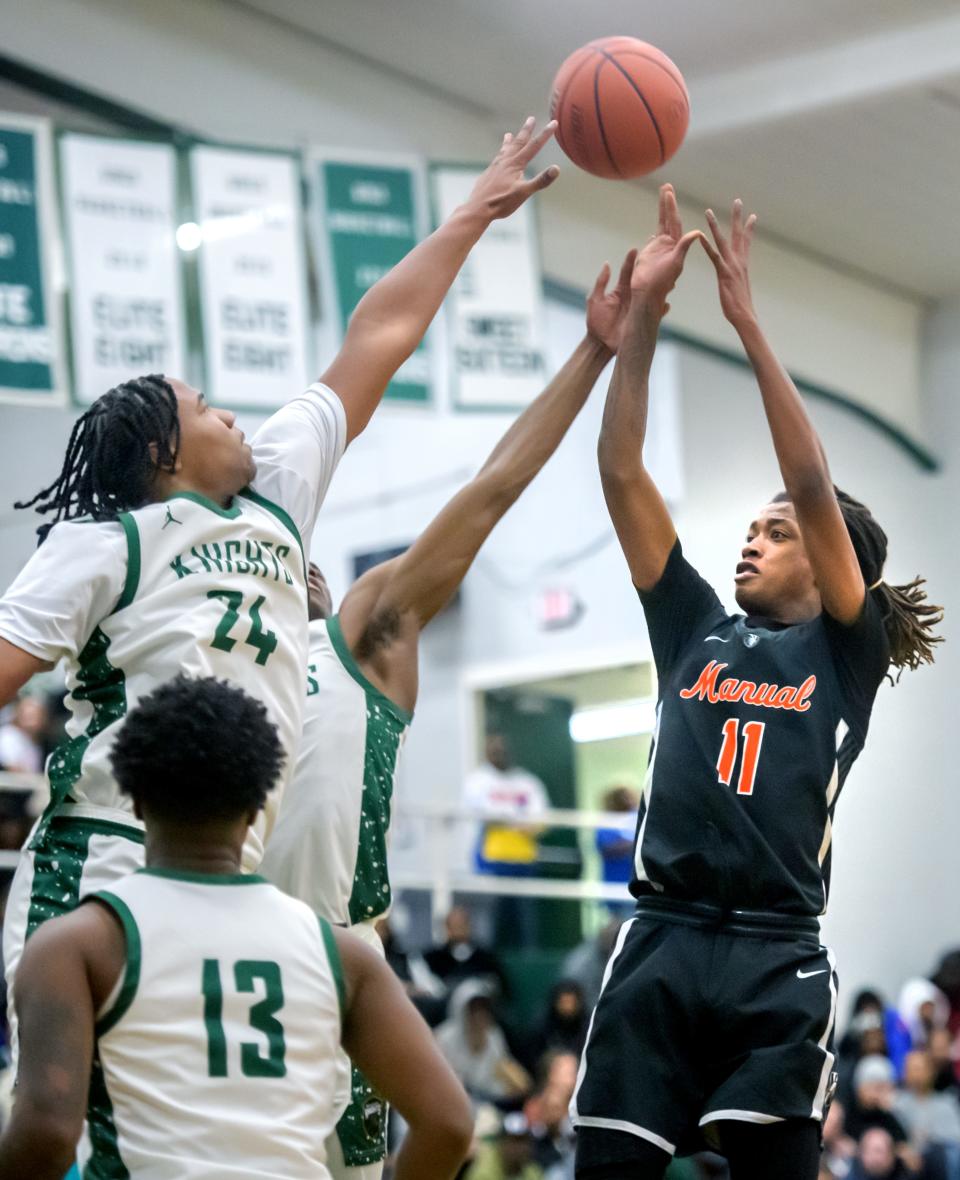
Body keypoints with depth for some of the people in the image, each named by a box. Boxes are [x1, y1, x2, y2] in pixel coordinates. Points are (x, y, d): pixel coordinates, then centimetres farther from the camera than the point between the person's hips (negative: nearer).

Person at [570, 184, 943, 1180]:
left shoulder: (847, 650, 8)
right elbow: (622, 474, 12)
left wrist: (746, 322, -6)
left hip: (776, 959, -3)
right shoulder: (696, 631, 18)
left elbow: (813, 489, -5)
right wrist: (641, 313, 6)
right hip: (662, 945, 3)